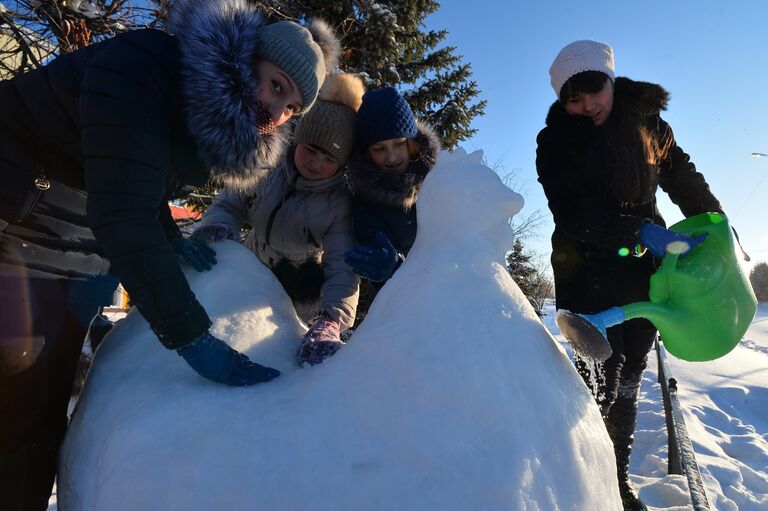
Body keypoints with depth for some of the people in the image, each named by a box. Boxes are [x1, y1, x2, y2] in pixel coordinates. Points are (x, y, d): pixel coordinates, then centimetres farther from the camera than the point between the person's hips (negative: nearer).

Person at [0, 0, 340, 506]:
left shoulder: (220, 130, -1)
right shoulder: (142, 67, -24)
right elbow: (122, 213, -33)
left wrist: (172, 242, -2)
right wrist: (192, 338, -34)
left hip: (71, 266, 7)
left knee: (43, 421, 10)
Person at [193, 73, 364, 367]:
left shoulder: (340, 205, -24)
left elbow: (342, 269, -32)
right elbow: (228, 204, -6)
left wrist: (329, 322, -49)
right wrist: (216, 227, -31)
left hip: (299, 298, -3)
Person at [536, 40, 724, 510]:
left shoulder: (647, 121, 7)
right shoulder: (556, 141, -6)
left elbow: (684, 179, 17)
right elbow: (574, 215, -18)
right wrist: (640, 232, -28)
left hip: (645, 264, 4)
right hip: (588, 265, -4)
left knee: (629, 379, 9)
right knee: (602, 375, -14)